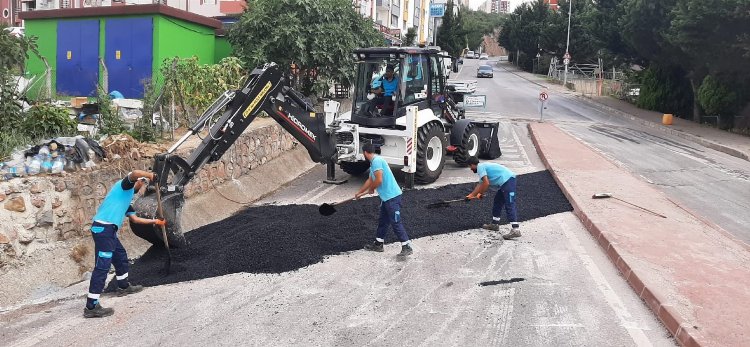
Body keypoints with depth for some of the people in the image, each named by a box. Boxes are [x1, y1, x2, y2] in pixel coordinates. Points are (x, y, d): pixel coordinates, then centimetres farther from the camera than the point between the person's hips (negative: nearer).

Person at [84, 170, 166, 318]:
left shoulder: (127, 198, 27)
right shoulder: (124, 185, 2)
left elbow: (135, 219, 32)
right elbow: (135, 173, -21)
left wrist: (155, 221, 36)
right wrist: (151, 175, -6)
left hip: (108, 230, 10)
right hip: (103, 228, -10)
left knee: (121, 257, 26)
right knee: (102, 266, -12)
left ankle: (123, 287, 45)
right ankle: (91, 307, -13)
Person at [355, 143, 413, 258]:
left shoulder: (376, 161, -16)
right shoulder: (374, 162, 16)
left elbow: (379, 180, -24)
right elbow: (370, 180, 30)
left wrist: (371, 189, -3)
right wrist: (359, 193, 41)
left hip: (392, 197, -10)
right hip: (386, 197, 10)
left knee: (396, 222, -7)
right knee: (383, 221, 18)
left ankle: (407, 247, -3)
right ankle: (378, 244, 30)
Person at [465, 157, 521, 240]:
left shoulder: (480, 167, -5)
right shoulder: (483, 167, 26)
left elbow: (486, 183, -15)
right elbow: (480, 185, 36)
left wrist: (480, 194, 1)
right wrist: (471, 195, 44)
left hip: (507, 180, -10)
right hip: (504, 183, 10)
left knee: (509, 206, -16)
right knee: (497, 203, 21)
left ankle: (515, 230, -22)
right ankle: (495, 224, 31)